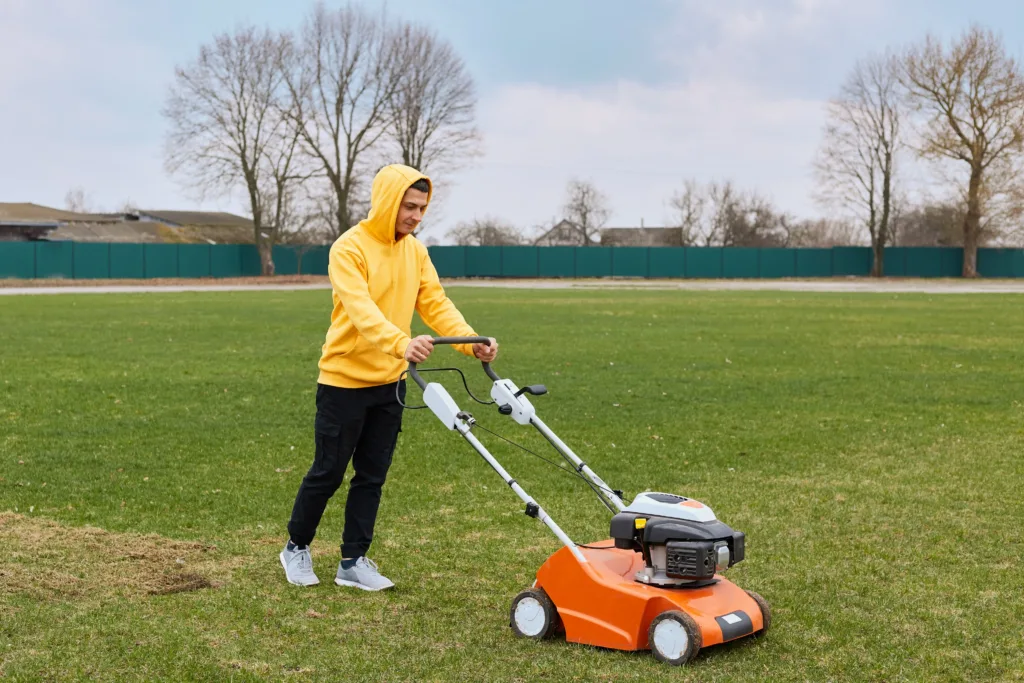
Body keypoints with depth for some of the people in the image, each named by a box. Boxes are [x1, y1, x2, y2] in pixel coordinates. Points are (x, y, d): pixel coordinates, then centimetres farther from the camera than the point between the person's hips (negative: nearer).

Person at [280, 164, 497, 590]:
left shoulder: (415, 251, 5)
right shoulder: (349, 248, -16)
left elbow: (436, 304, -2)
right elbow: (361, 309, -31)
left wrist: (471, 341, -19)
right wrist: (401, 344, -48)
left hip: (389, 383, 6)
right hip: (344, 381, -6)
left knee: (372, 476, 10)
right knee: (328, 472, 5)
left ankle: (354, 561, 20)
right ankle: (296, 547, 26)